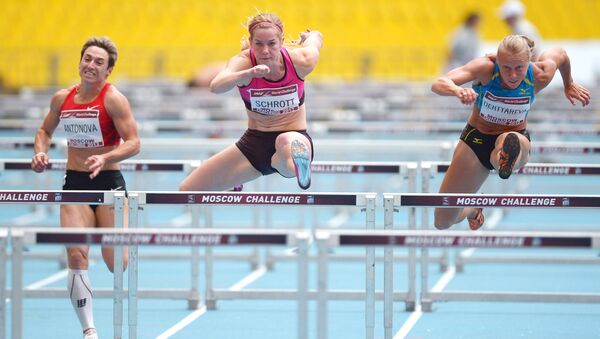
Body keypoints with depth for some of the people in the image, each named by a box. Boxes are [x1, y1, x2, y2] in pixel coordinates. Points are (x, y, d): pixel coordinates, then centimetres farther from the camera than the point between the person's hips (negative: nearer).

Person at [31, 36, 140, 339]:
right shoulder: (62, 98, 6)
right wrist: (40, 152, 3)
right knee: (76, 255, -12)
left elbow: (133, 143, -14)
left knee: (115, 261, -6)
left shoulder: (113, 99, -9)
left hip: (108, 181, -3)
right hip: (74, 182, 4)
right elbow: (45, 130, 23)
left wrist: (105, 158, -29)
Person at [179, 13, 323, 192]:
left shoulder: (300, 61, -17)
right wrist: (248, 74, -61)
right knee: (188, 190, 6)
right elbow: (216, 87, -43)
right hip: (254, 143, 3)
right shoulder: (243, 62, -19)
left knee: (286, 142, -43)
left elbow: (316, 37, 8)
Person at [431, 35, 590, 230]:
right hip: (476, 140, 1)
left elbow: (559, 53, 4)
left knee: (516, 145, -43)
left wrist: (569, 84, 21)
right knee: (443, 222, 9)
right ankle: (473, 210, 42)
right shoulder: (485, 69, -26)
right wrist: (457, 90, -63)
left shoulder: (539, 76, -21)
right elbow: (438, 85, -41)